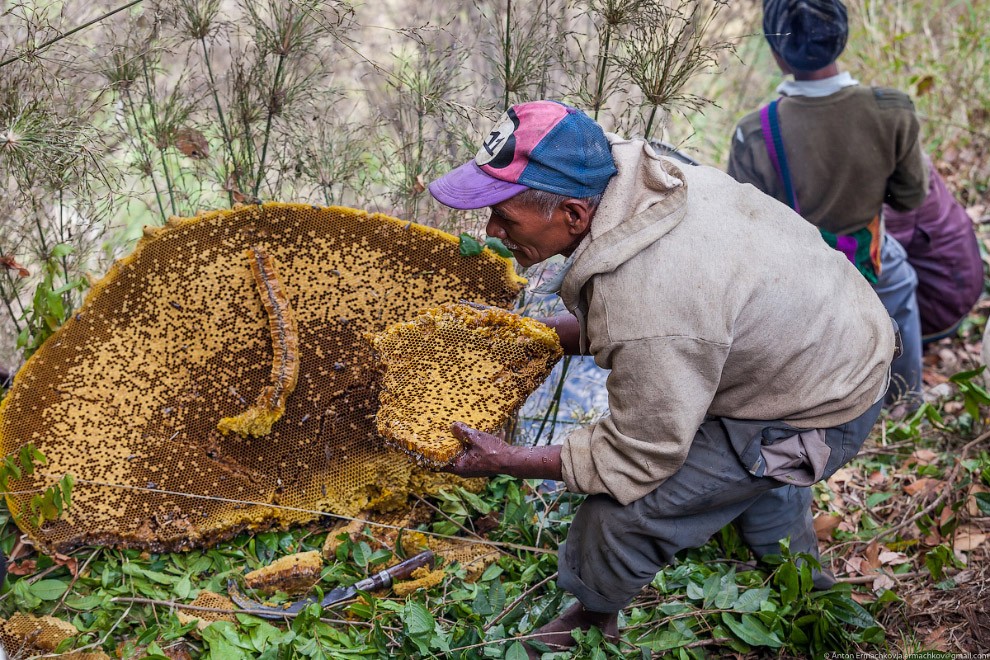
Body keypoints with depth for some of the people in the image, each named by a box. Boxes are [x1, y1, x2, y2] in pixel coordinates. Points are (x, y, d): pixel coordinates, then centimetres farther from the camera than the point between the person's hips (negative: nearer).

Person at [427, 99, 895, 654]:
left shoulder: (650, 317, -43)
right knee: (756, 479, 37)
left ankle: (589, 624, 23)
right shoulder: (634, 175, -16)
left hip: (818, 413, -9)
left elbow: (636, 460, -27)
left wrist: (508, 461, -19)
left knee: (622, 512, -10)